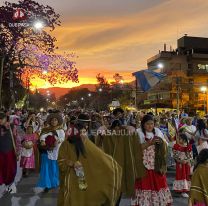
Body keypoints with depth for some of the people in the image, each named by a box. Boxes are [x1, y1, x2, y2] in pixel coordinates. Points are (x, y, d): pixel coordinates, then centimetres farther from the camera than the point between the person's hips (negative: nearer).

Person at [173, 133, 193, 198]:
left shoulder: (188, 147, 0)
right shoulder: (176, 146, -7)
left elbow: (191, 156, 1)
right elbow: (175, 156, -9)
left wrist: (187, 161, -15)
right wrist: (180, 161, -19)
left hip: (187, 164, 3)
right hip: (180, 164, -3)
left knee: (187, 176, 8)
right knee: (181, 176, -3)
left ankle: (187, 189, 22)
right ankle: (182, 191, 1)